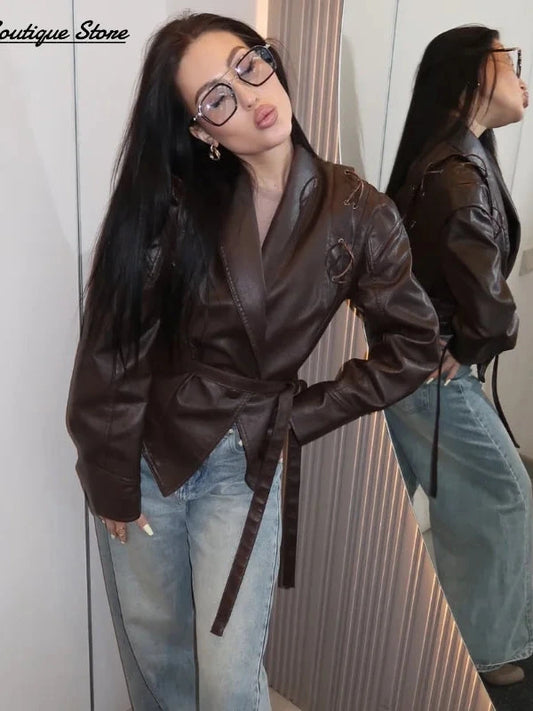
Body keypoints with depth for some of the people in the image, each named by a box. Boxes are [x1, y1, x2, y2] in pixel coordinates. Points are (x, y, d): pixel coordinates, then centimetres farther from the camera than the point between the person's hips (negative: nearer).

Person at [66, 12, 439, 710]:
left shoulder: (356, 214, -8)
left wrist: (304, 414, -3)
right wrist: (111, 482, -6)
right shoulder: (171, 203, -11)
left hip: (248, 464, 0)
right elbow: (114, 349, -10)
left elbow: (412, 346, 0)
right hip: (146, 450, 1)